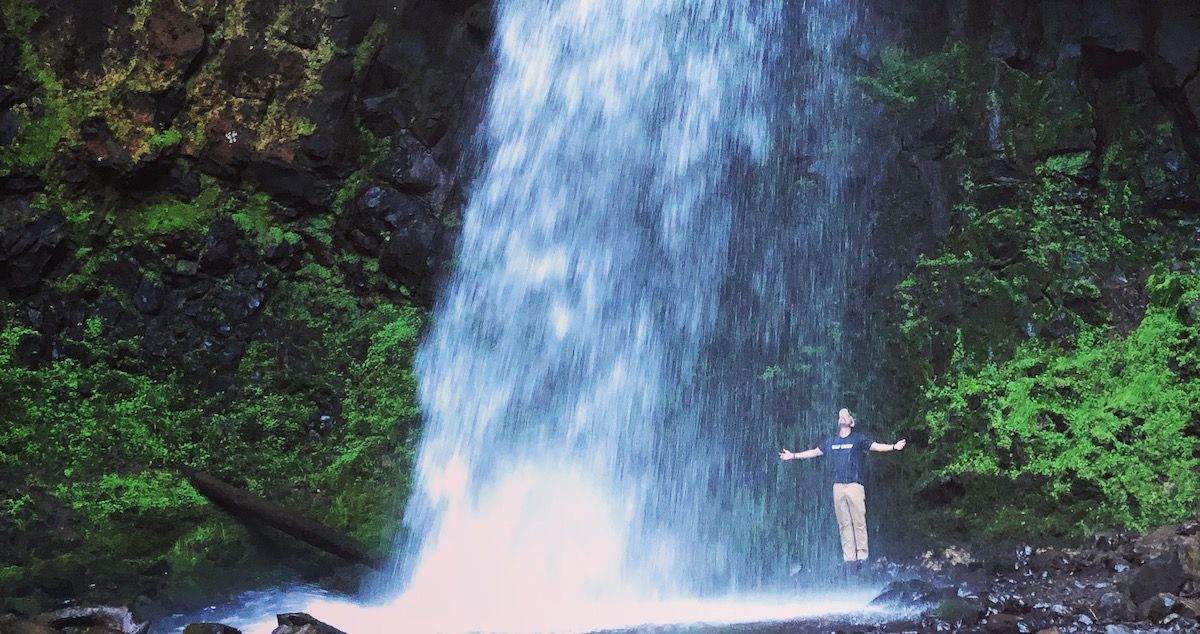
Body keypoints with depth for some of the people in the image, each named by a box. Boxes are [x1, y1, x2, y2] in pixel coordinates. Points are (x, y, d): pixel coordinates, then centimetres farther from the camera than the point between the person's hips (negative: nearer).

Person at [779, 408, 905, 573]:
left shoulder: (858, 439, 5)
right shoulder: (831, 442, 17)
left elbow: (876, 446, -7)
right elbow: (814, 452, 25)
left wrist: (894, 447, -23)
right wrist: (793, 455, 28)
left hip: (854, 485, -4)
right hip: (838, 487, 4)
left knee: (859, 522, -6)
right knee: (844, 524, 1)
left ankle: (861, 556, -3)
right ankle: (848, 558, 2)